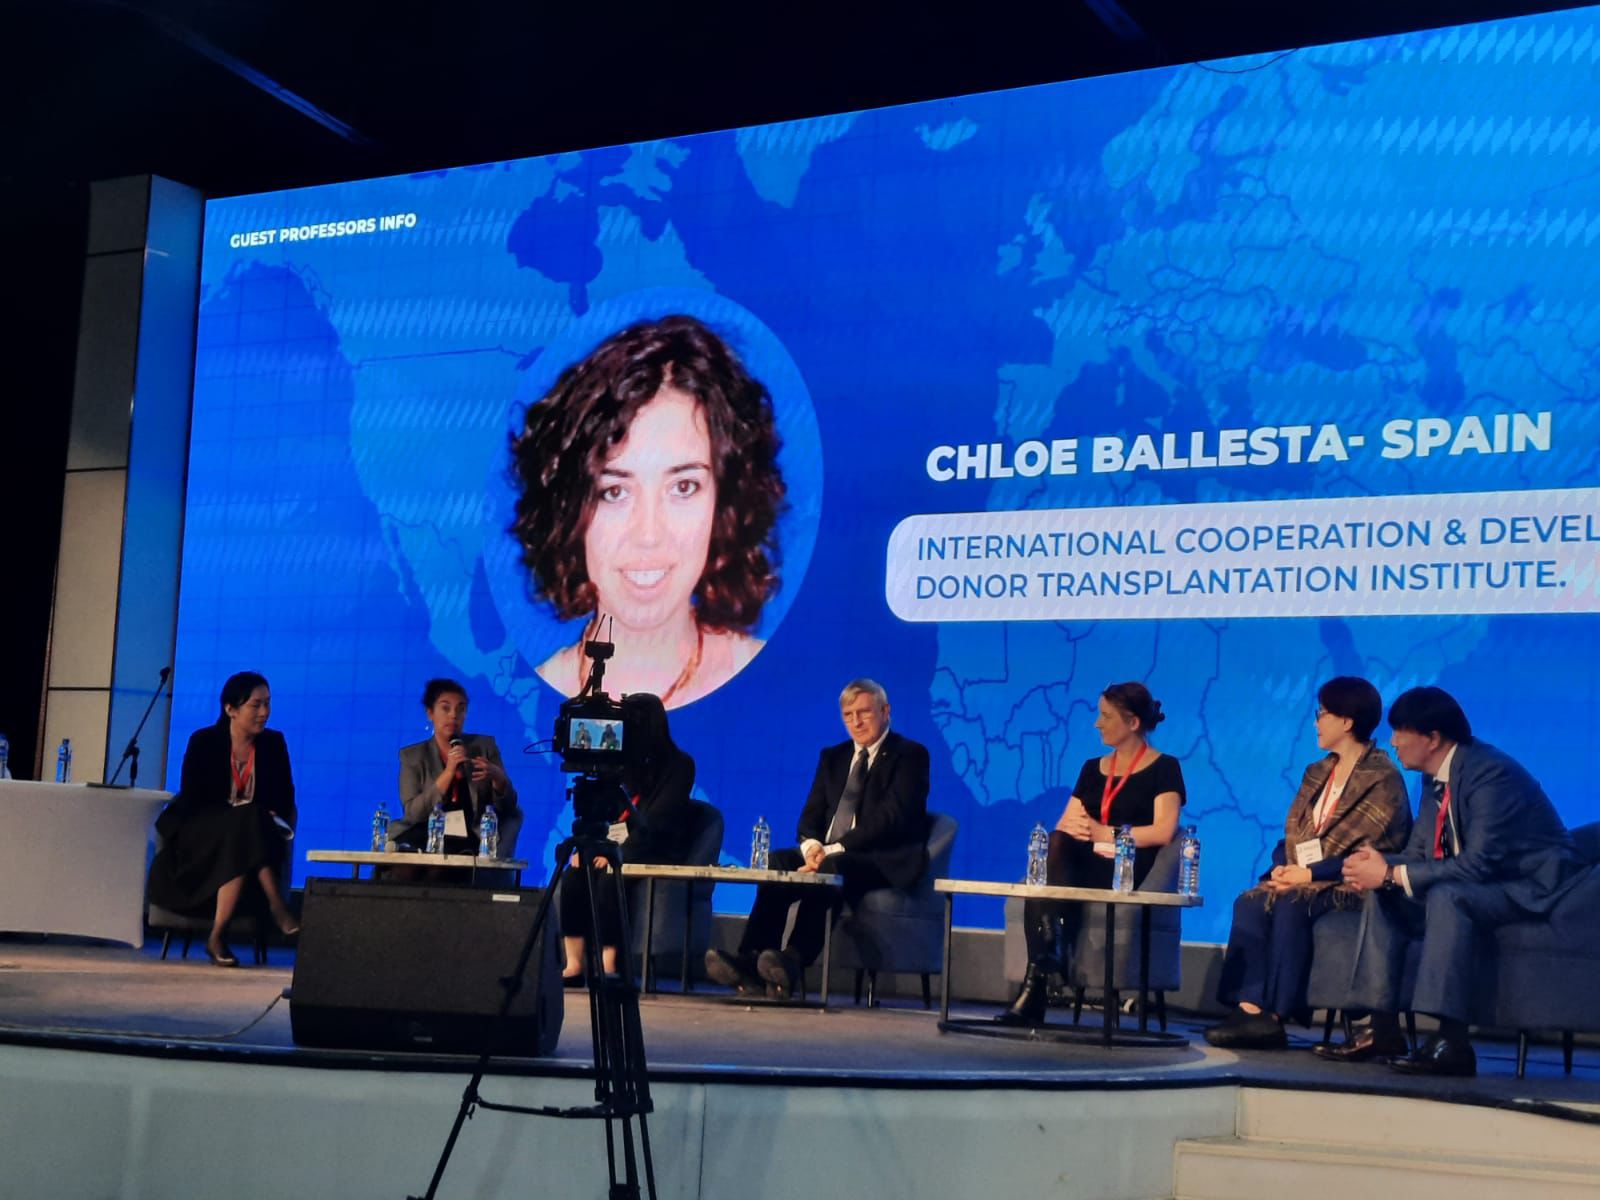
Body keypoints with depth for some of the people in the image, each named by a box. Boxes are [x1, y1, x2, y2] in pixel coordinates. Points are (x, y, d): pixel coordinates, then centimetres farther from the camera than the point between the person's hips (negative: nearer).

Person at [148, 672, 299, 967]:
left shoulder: (273, 742, 5)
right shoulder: (203, 741, -5)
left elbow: (285, 799, 10)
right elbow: (191, 801, -10)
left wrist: (273, 817, -15)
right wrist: (246, 816, -22)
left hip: (256, 831, 3)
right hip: (198, 837, -3)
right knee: (247, 823, -35)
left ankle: (218, 937, -33)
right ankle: (276, 906, -35)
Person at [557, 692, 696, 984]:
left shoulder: (678, 764, -3)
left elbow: (657, 821, -13)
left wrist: (616, 851, -23)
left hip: (657, 856, -5)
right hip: (618, 851, 5)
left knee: (609, 878, -33)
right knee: (573, 876, -23)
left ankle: (608, 966, -34)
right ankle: (574, 965, -28)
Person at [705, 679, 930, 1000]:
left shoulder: (910, 755, 1)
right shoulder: (832, 757, 22)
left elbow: (892, 817, -13)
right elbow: (811, 815, 14)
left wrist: (835, 849, -21)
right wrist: (811, 846, -12)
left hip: (884, 863, -6)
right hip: (828, 854, 6)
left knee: (831, 868, -37)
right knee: (776, 862, -22)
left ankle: (794, 963, -51)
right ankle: (750, 961, -36)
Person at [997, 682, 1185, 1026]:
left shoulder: (1163, 768, 5)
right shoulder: (1092, 769, 23)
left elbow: (1163, 831, -10)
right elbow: (1063, 826, 16)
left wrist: (1105, 833, -17)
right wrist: (1072, 828, -11)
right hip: (1086, 865, 5)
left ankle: (1038, 981, -37)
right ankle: (1046, 970, -41)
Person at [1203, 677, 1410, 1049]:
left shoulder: (1383, 779, -7)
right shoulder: (1318, 774, 19)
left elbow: (1374, 853, -15)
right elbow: (1292, 833, 18)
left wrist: (1311, 873, -18)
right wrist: (1283, 868, -4)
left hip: (1350, 886, -7)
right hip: (1303, 879, 7)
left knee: (1292, 905, -34)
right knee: (1251, 903, -20)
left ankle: (1275, 1015, -33)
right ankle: (1250, 1008, -31)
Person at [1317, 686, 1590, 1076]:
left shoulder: (1490, 772, -22)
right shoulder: (1436, 779, 7)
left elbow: (1478, 864, -30)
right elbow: (1417, 853, 8)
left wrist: (1391, 873, -28)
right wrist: (1377, 867, -15)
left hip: (1533, 887, -9)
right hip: (1483, 885, 9)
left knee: (1447, 895, -35)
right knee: (1382, 896, -3)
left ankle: (1451, 1041, -36)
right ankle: (1382, 1030, -7)